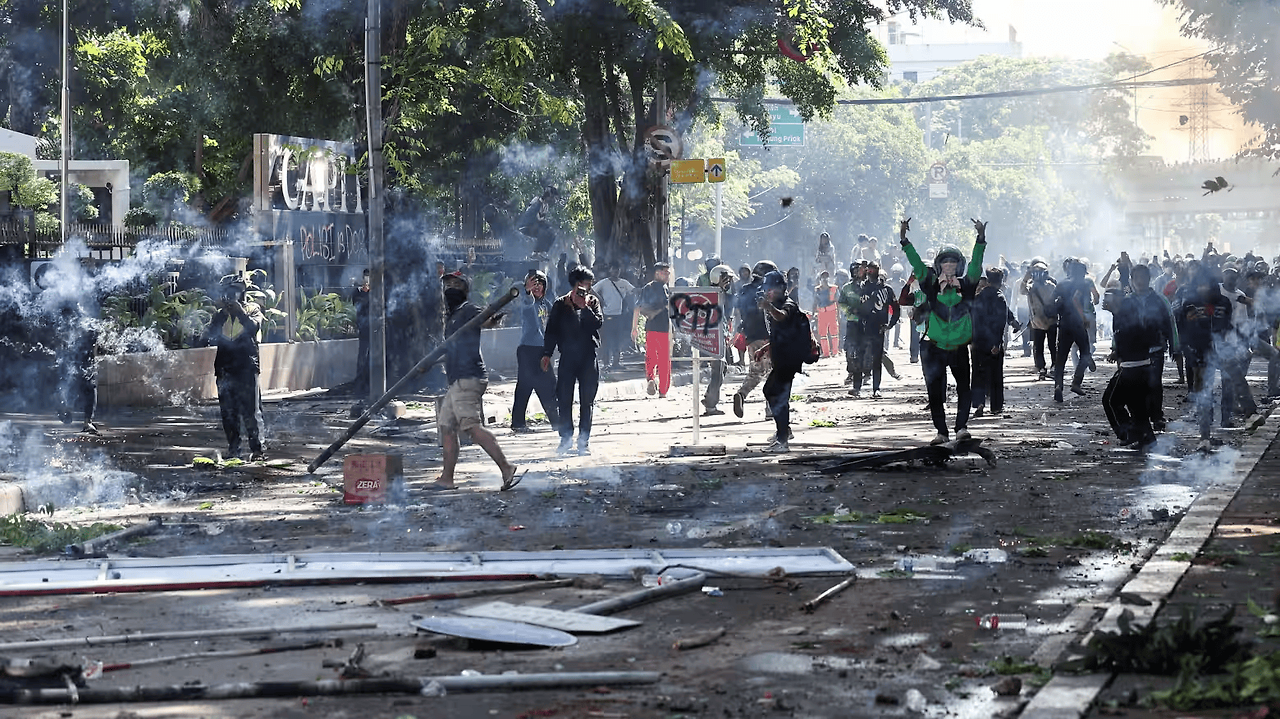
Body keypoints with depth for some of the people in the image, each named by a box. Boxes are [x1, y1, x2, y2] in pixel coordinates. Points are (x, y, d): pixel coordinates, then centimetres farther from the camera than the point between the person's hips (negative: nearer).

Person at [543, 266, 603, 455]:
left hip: (588, 356, 1)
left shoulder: (592, 302, 8)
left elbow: (598, 323, -6)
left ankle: (584, 440, 9)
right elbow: (551, 330, 6)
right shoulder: (561, 304, 6)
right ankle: (566, 438, 6)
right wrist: (546, 354, 0)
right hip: (567, 356, -1)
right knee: (564, 399, -3)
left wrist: (585, 307, -13)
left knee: (587, 400, 3)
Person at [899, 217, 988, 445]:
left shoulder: (966, 285, 2)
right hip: (935, 348, 0)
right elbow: (917, 264, -5)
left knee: (964, 388, -4)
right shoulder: (931, 285, 2)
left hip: (959, 348, 0)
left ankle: (961, 426, 1)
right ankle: (942, 432, 12)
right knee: (935, 392, 4)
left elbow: (976, 264, -9)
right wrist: (904, 240, -14)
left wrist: (981, 239, -21)